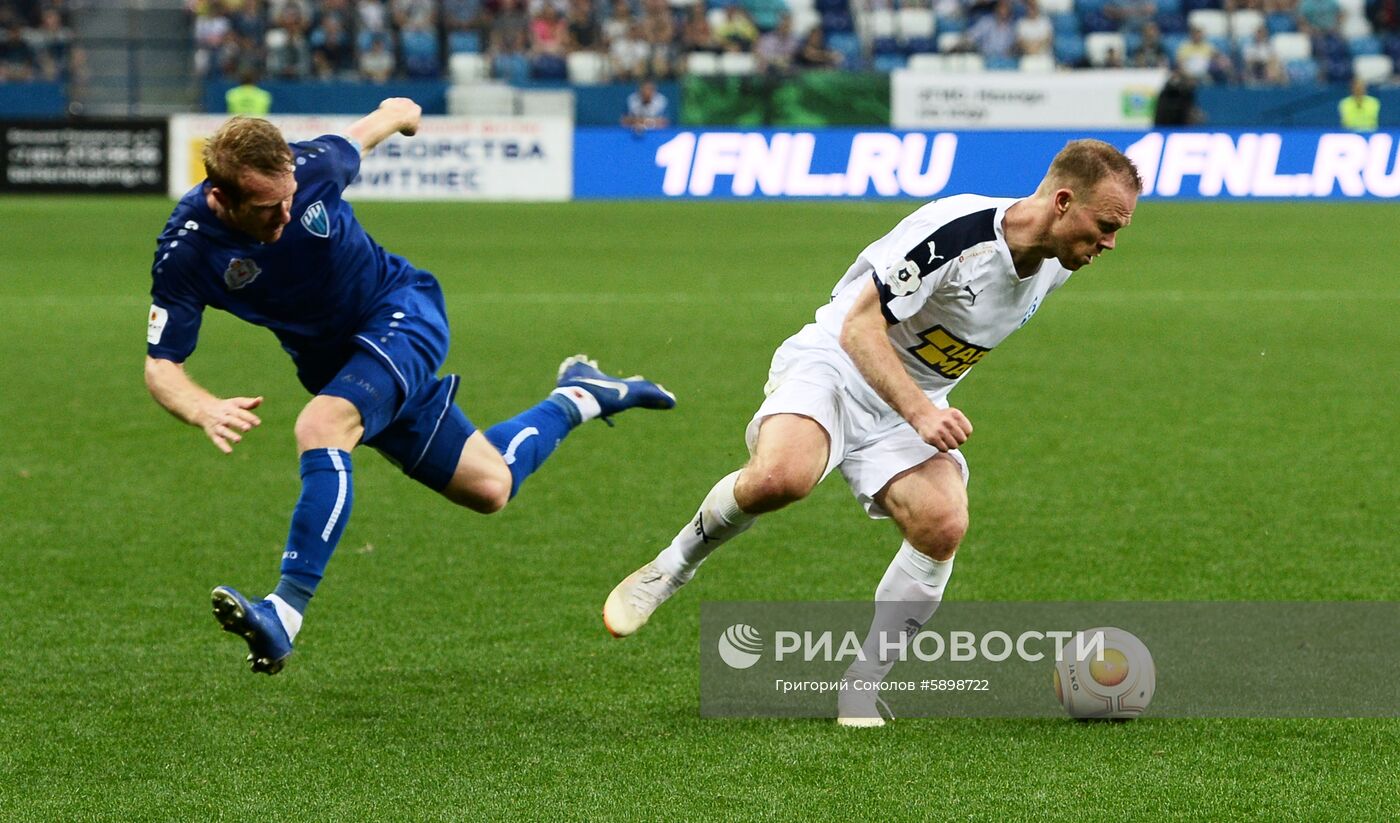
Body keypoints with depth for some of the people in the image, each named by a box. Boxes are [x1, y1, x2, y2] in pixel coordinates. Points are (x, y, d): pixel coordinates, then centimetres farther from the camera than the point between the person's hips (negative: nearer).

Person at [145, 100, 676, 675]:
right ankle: (576, 398, 37)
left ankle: (286, 612, -31)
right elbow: (160, 368, -17)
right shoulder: (185, 252, -23)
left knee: (320, 428, -32)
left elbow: (368, 131, 2)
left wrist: (398, 113, 26)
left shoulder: (314, 164, -23)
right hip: (334, 364, 3)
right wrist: (205, 410, -39)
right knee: (489, 487, 9)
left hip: (402, 311, -3)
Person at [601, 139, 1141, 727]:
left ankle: (862, 686, -5)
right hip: (835, 365, -6)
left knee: (944, 525, -23)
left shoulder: (1052, 268, -1)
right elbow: (859, 328, -24)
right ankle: (672, 567, -7)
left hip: (915, 402, 6)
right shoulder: (955, 231, -26)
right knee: (778, 477, -37)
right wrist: (920, 413, -34)